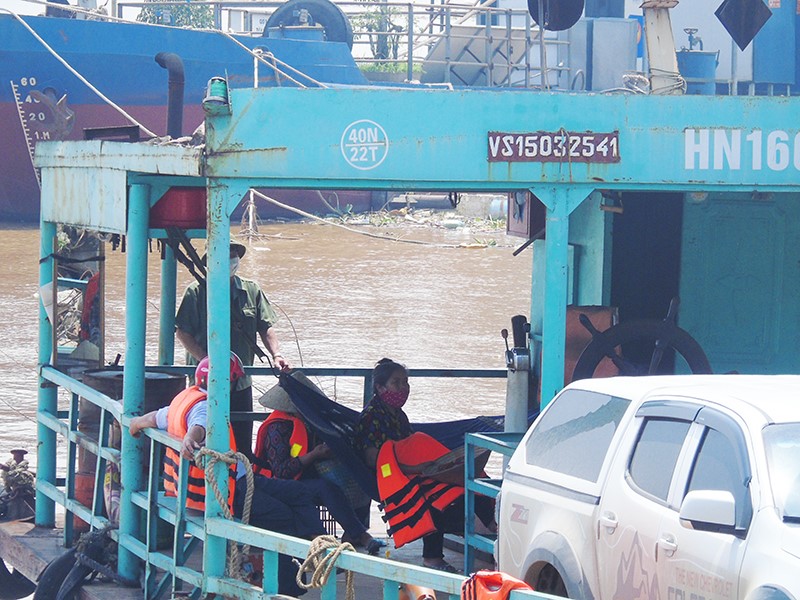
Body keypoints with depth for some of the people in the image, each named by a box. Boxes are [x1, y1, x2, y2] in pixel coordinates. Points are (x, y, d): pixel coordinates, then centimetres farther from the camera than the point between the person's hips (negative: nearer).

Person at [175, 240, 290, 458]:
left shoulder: (251, 291, 9)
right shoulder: (197, 291, -5)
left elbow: (266, 327, 8)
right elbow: (182, 332, -7)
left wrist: (276, 354, -10)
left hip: (241, 382, 4)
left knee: (242, 442, 7)